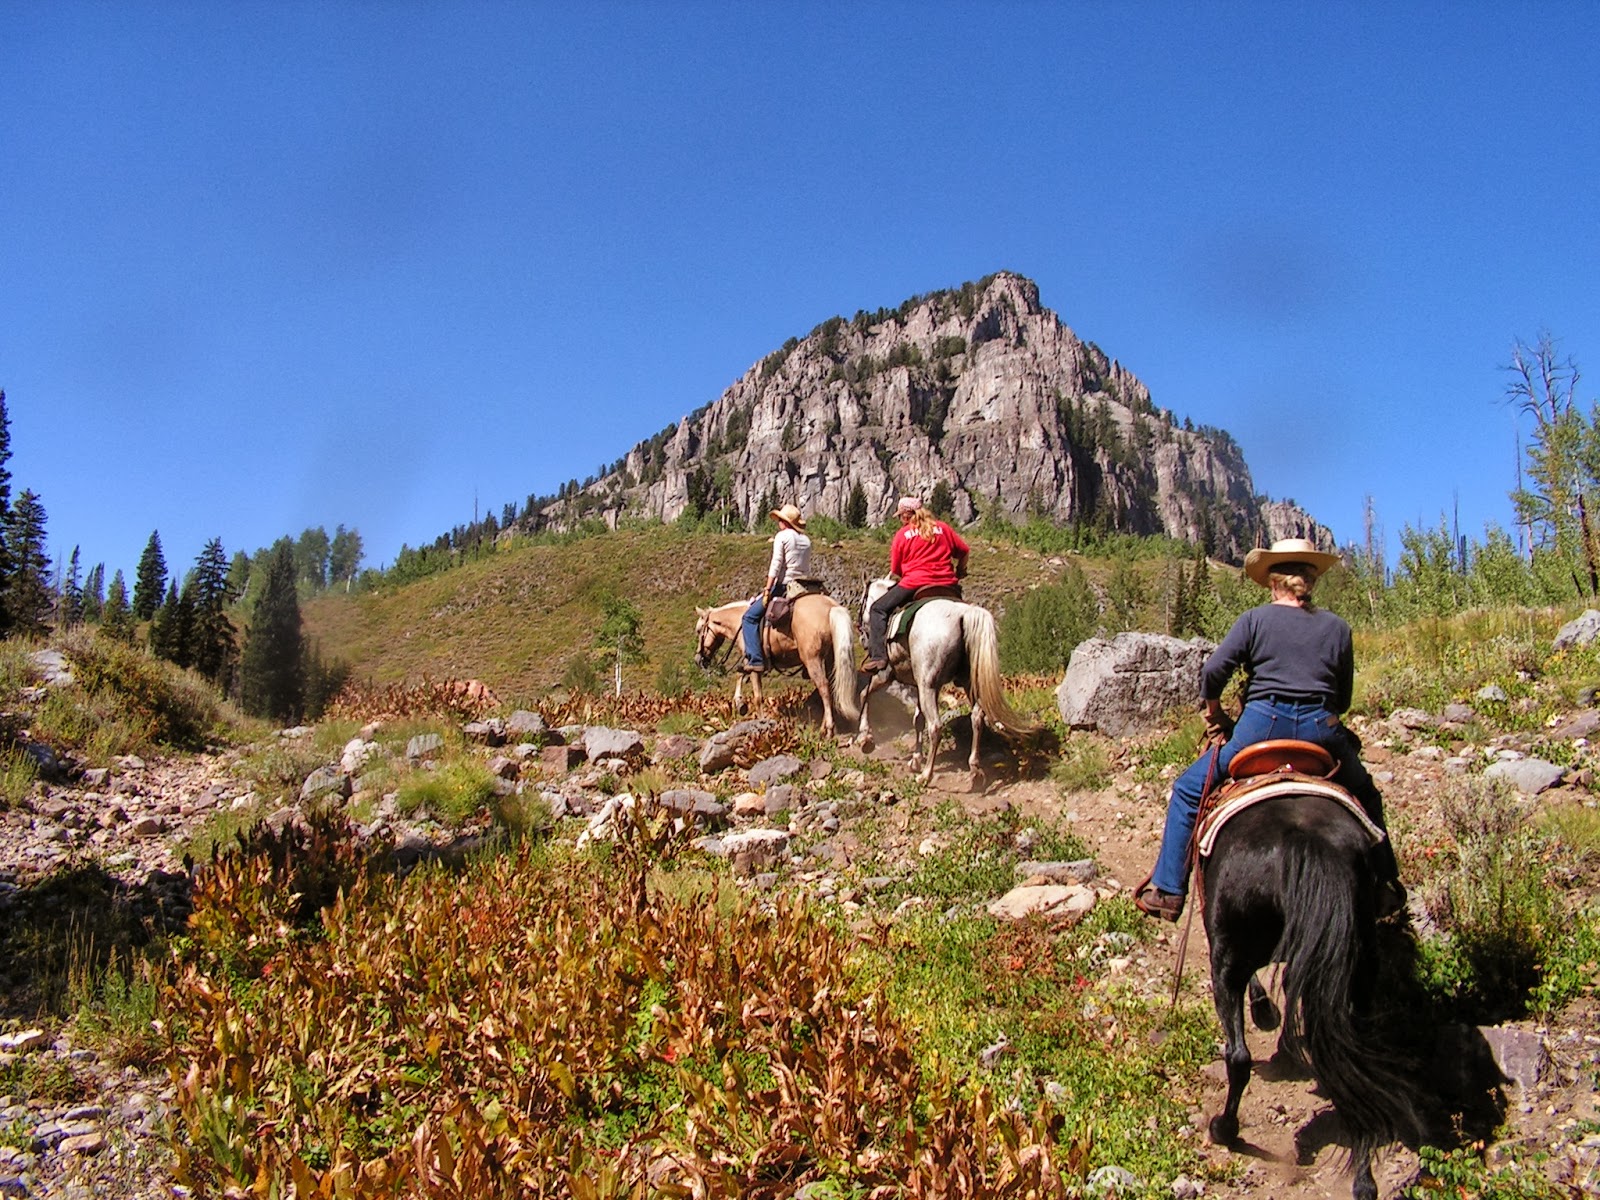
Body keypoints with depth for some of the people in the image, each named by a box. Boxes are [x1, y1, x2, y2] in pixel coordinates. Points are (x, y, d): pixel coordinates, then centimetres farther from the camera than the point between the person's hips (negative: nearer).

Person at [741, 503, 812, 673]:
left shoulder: (782, 536, -6)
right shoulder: (806, 540, 13)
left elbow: (776, 565, -13)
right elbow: (808, 569, 13)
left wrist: (767, 590, -12)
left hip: (783, 585, -7)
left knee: (750, 617, -1)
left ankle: (755, 660, -11)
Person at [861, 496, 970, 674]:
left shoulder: (902, 535, 5)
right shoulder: (943, 528, 14)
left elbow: (895, 571, 8)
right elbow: (964, 551, 15)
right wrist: (958, 574, 28)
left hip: (914, 583, -4)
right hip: (948, 585, 4)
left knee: (878, 609, 7)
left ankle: (878, 655, -10)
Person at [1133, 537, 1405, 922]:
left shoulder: (1255, 619, 2)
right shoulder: (1337, 628, 10)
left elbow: (1213, 671, -7)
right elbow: (1344, 699, 12)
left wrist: (1214, 712, 9)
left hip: (1262, 724, -3)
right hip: (1322, 730, 3)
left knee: (1188, 790, 9)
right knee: (1365, 796, 30)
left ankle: (1167, 890, 3)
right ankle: (1386, 888, 33)